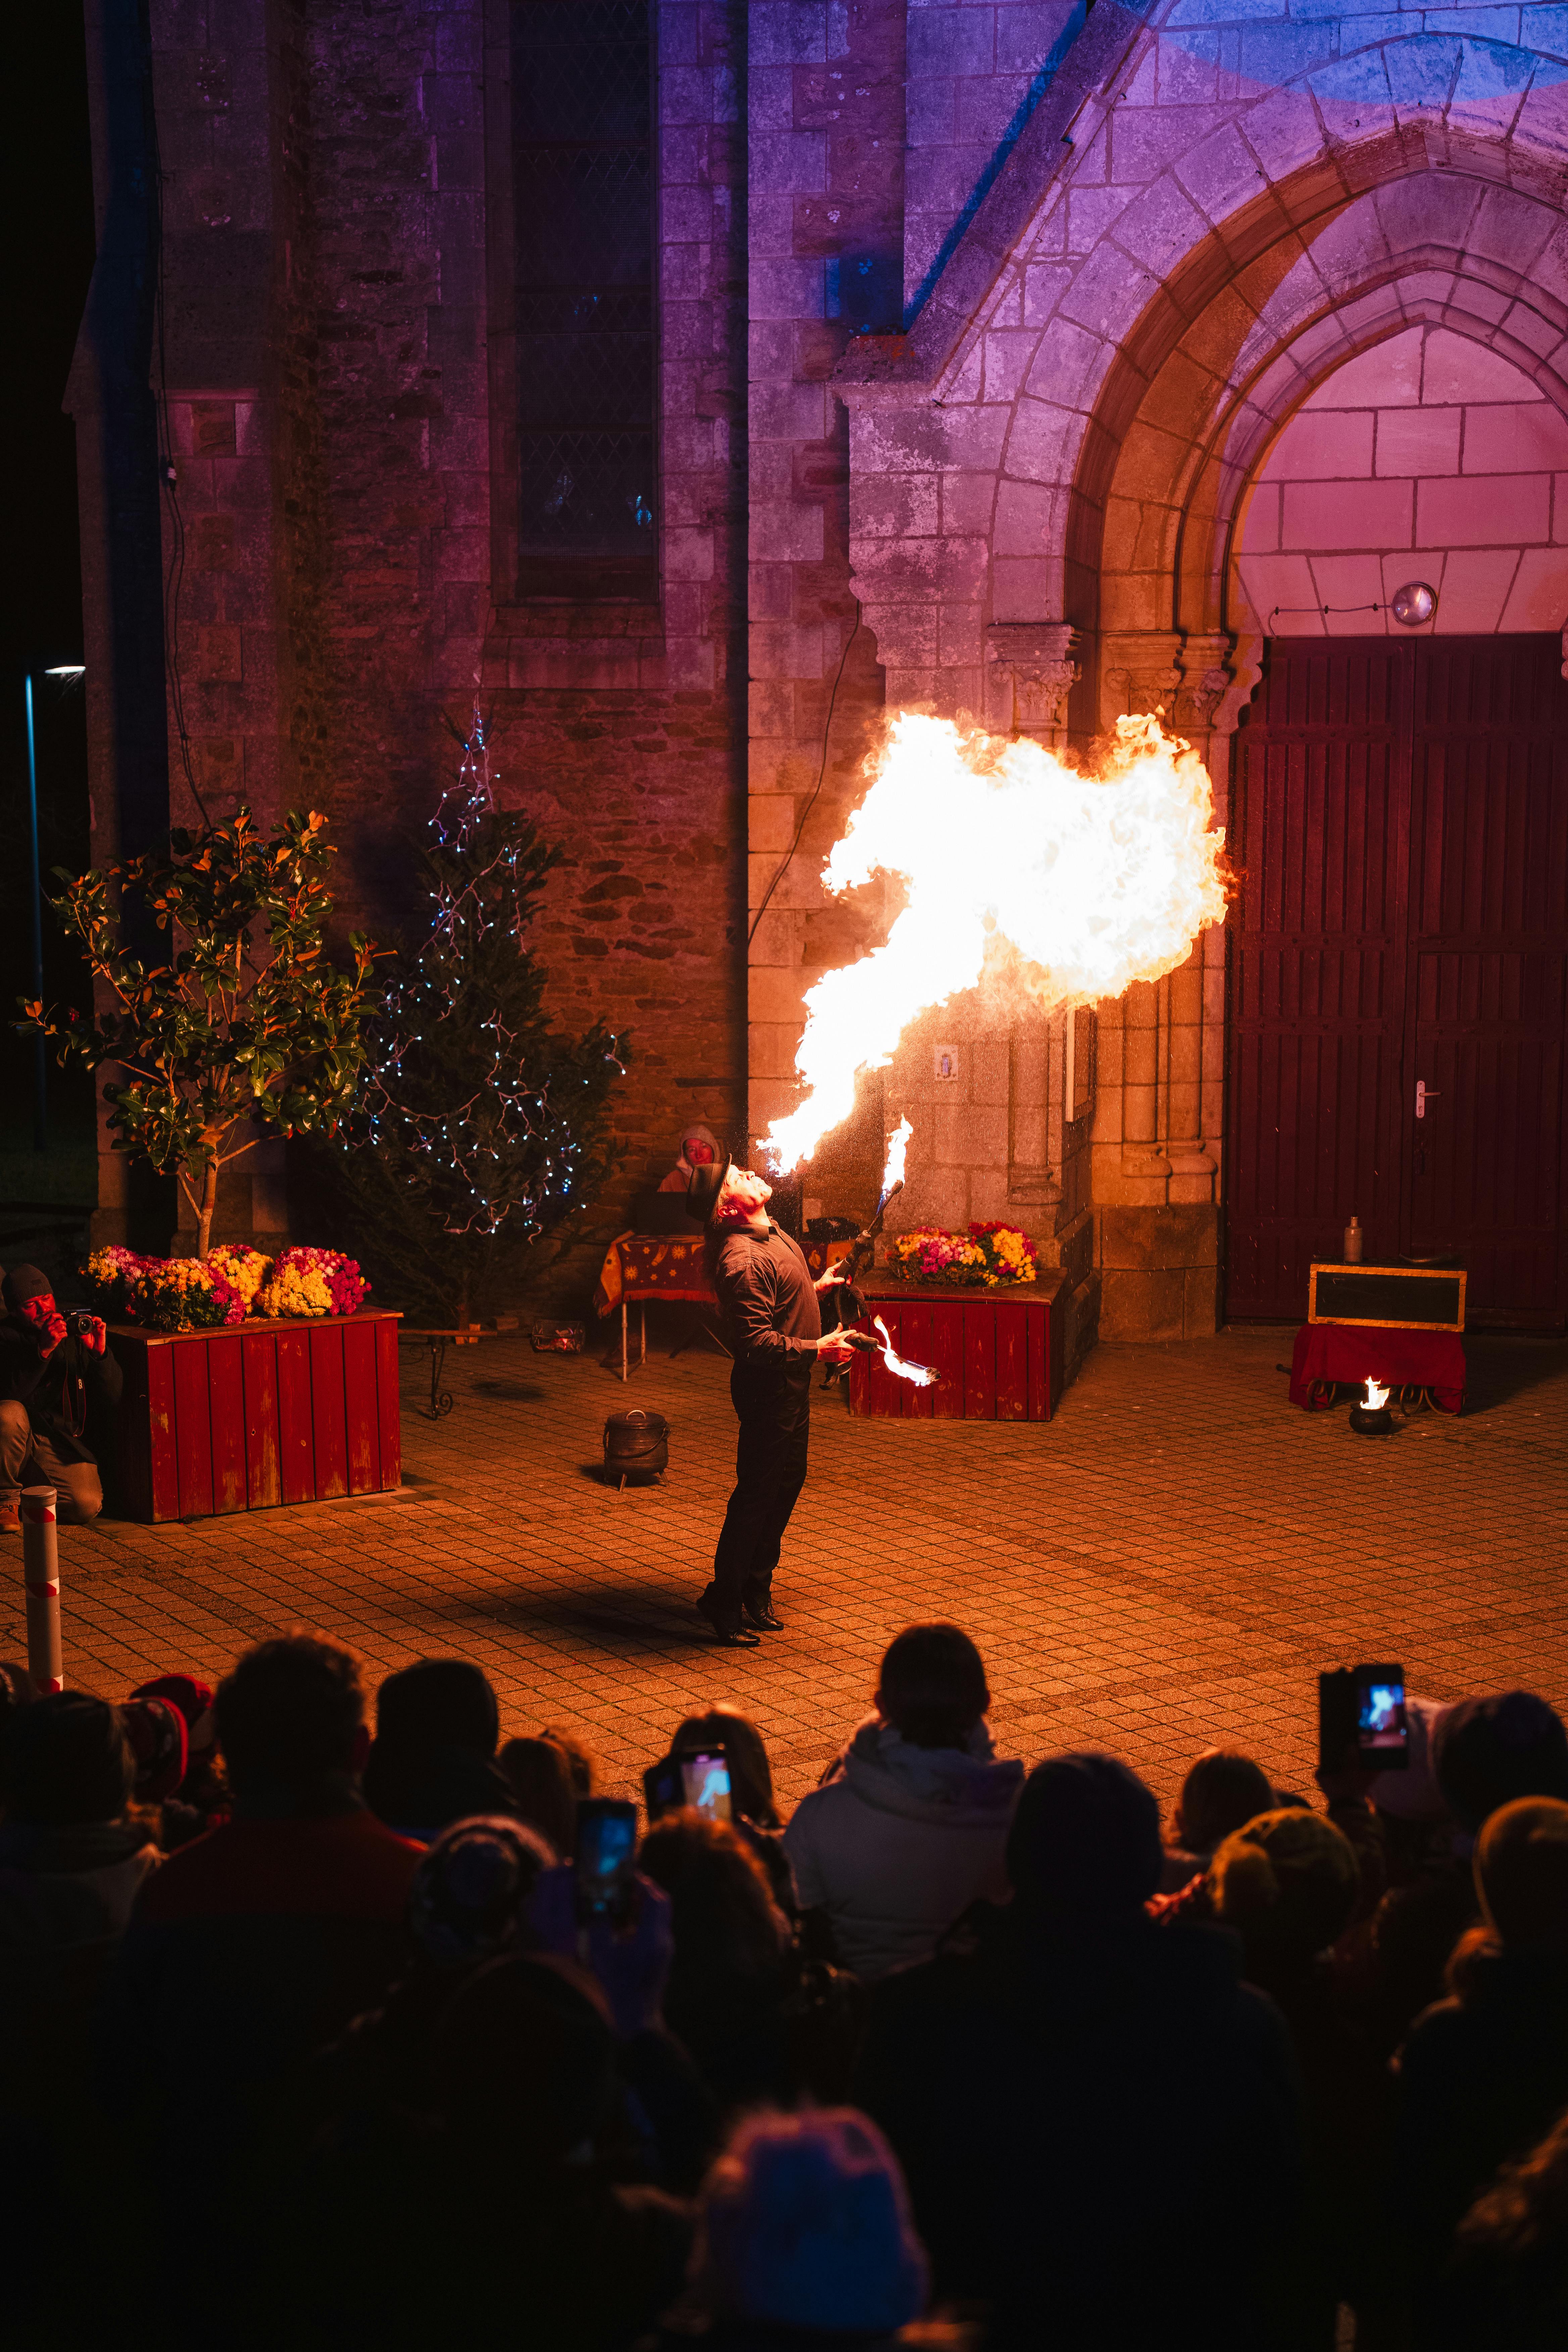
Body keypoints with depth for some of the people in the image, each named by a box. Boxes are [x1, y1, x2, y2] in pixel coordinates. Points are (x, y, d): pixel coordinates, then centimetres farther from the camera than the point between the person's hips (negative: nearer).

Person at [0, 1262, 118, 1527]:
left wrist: (101, 1353, -19)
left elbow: (113, 1398, -3)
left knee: (87, 1506, -23)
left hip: (63, 1444, 2)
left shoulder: (74, 1335, 3)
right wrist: (43, 1351, -33)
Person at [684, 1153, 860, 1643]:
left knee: (788, 1482, 19)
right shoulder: (742, 1260, -26)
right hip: (769, 1388, -10)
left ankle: (756, 1589, 32)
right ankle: (724, 1603, 9)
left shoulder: (771, 1236, 8)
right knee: (758, 1493, -2)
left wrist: (816, 1286, 23)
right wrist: (817, 1349, -30)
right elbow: (756, 1341, -30)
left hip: (791, 1387, 10)